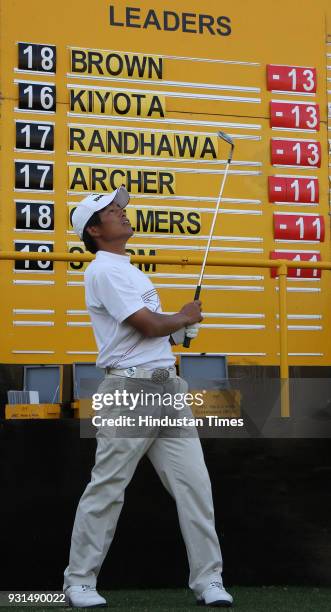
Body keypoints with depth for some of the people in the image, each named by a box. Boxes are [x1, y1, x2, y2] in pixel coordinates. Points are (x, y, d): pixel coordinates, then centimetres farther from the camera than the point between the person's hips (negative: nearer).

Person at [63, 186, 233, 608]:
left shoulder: (131, 271, 23)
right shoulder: (103, 271, -8)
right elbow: (149, 325, -14)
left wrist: (178, 330, 9)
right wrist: (185, 316, 4)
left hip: (168, 388, 9)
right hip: (129, 390, -8)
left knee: (194, 484, 1)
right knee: (106, 489, -4)